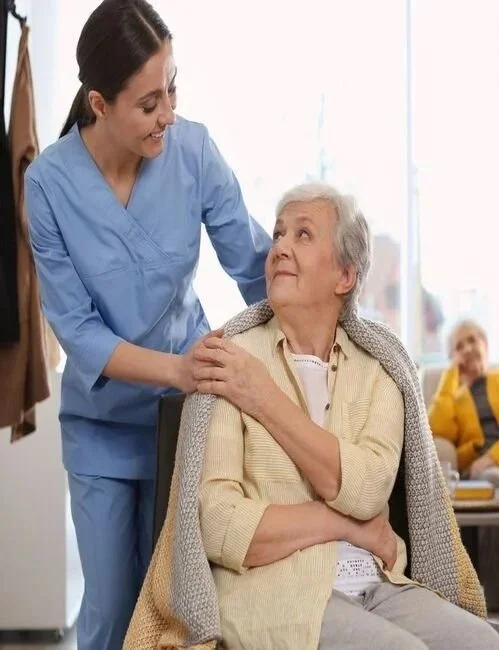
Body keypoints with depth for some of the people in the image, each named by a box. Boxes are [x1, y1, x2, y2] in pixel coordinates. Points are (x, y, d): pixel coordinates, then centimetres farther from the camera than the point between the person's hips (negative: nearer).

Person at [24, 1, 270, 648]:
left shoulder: (193, 149, -15)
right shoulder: (50, 182, -18)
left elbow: (256, 264, -10)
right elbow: (76, 328, -18)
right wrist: (174, 368, -32)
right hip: (102, 421, -1)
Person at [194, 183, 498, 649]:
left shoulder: (376, 374, 8)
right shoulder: (226, 364, -2)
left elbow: (364, 490, -11)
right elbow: (219, 526, -12)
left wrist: (265, 400, -11)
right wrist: (349, 526, -7)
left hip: (377, 587, 4)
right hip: (273, 593, -4)